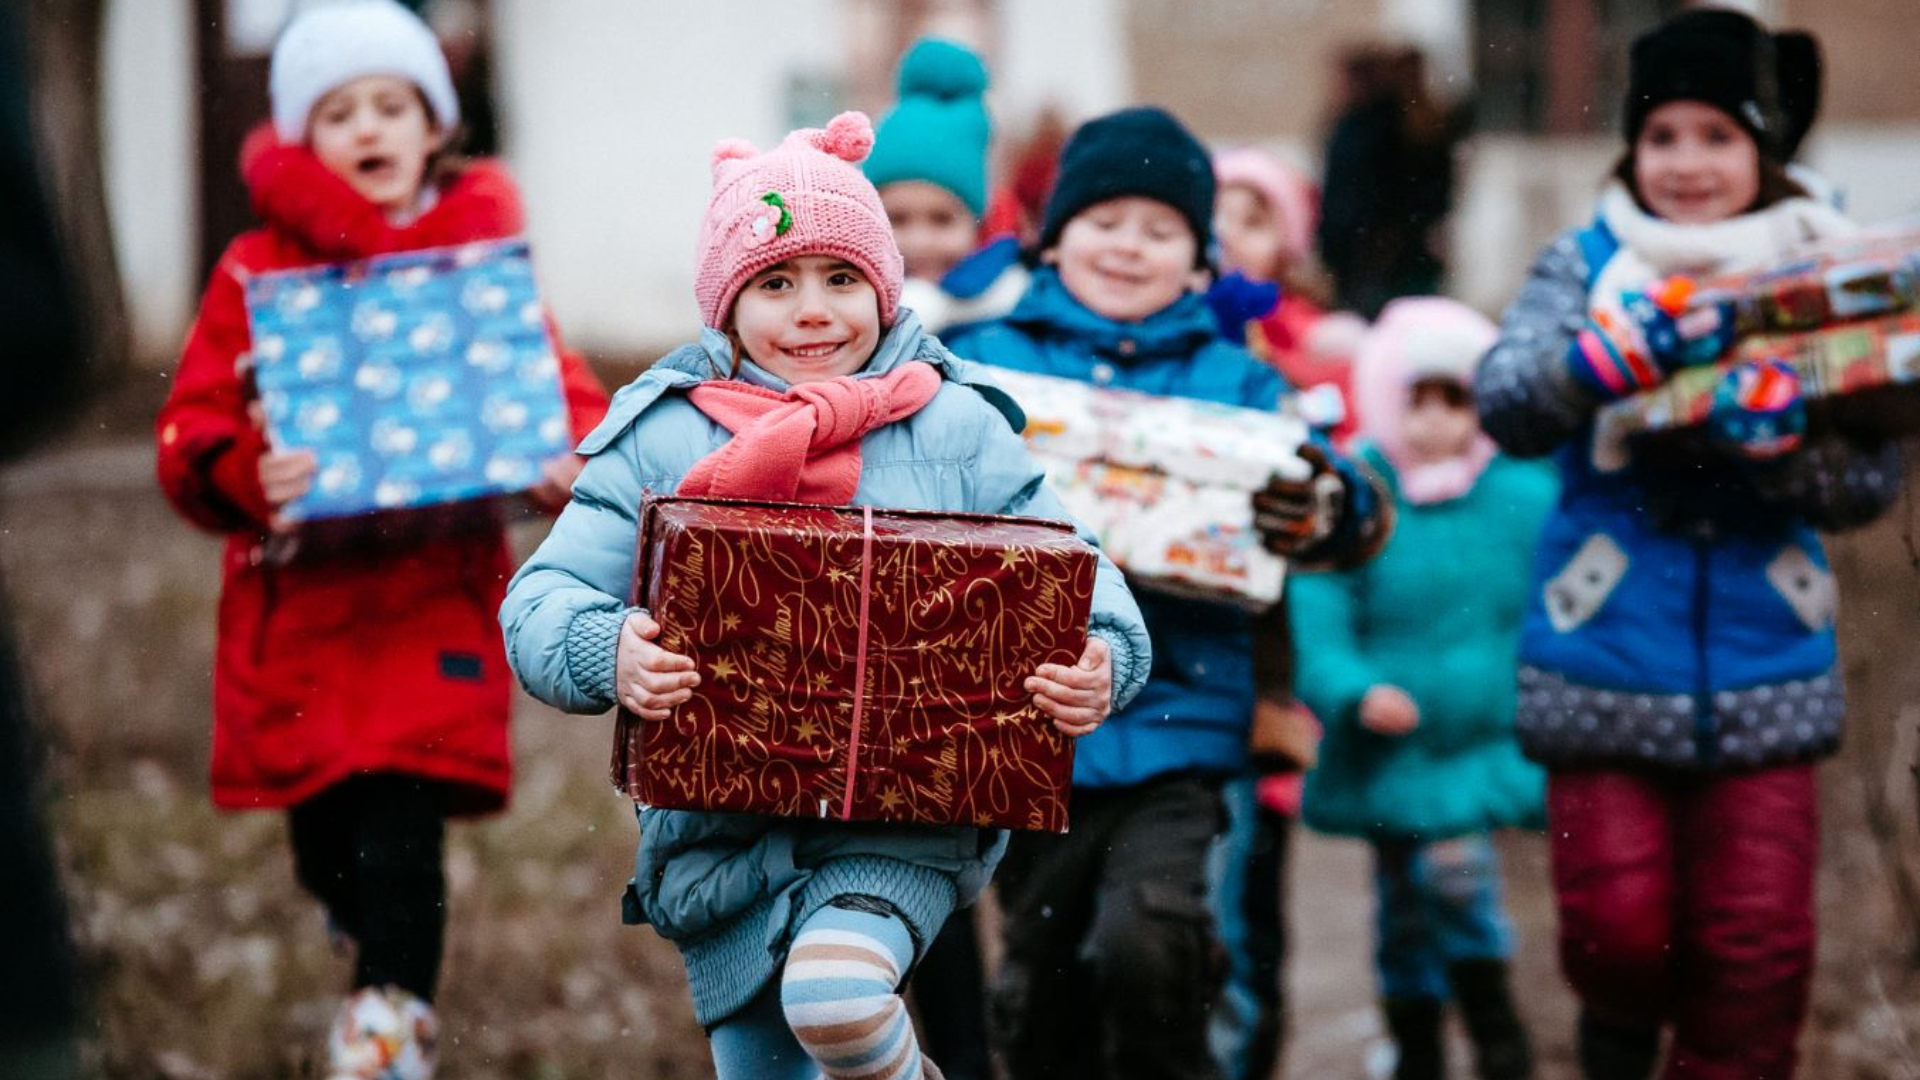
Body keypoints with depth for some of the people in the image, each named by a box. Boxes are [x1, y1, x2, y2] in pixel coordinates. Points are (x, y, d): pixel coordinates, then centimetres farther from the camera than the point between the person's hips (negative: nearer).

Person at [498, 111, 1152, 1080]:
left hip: (904, 821, -2)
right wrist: (605, 654, -26)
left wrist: (1101, 663, -18)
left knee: (836, 988, -29)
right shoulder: (662, 438, 3)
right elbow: (544, 597, -3)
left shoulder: (961, 430, 4)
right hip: (720, 823, 2)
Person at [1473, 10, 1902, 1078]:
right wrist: (1612, 354, -32)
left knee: (1759, 949, -1)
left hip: (1764, 667, 1)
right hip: (1604, 659, -1)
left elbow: (1871, 482, -1)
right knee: (1617, 926, 1)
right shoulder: (1590, 263, 2)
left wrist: (1779, 442, -21)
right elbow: (1504, 404, -14)